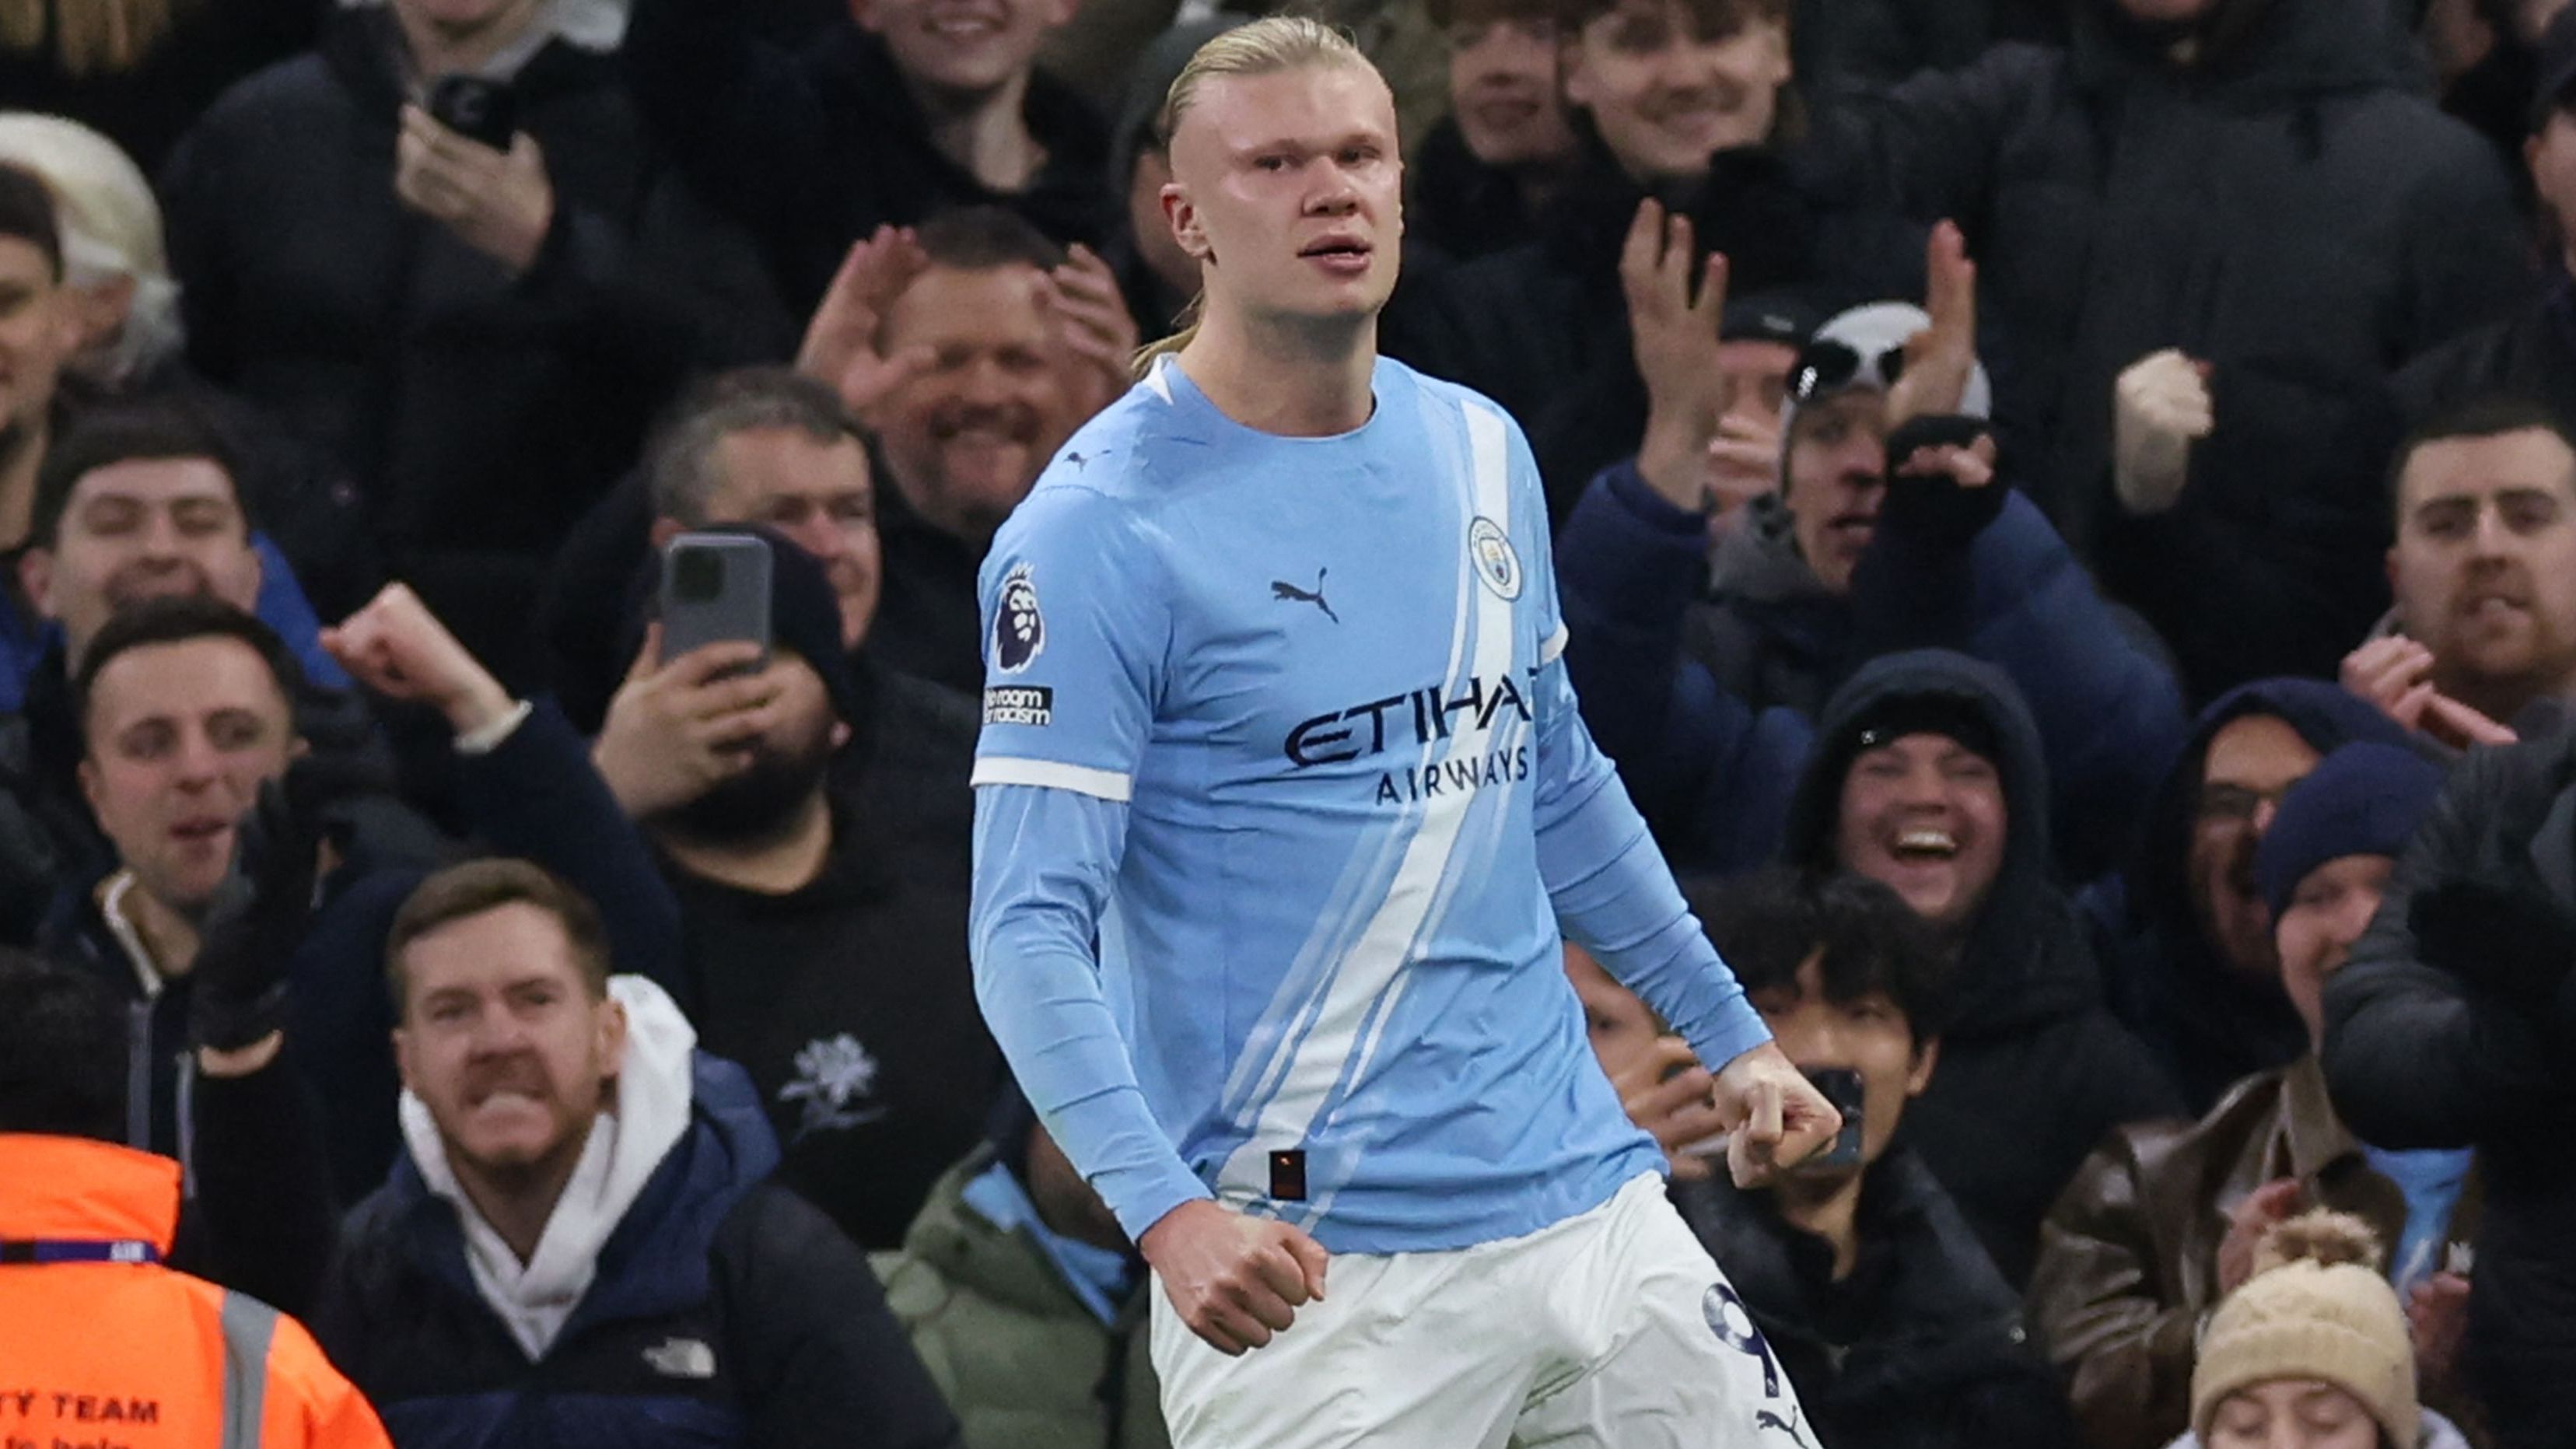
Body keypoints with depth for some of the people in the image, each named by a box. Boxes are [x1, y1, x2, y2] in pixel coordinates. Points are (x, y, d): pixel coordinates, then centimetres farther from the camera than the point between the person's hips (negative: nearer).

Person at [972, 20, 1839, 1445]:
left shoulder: (1480, 452, 10)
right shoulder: (1101, 529, -11)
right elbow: (1030, 928, -16)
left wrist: (1727, 1032, 28)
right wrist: (1168, 1210, -29)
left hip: (1585, 1204, 7)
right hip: (1315, 1267, -6)